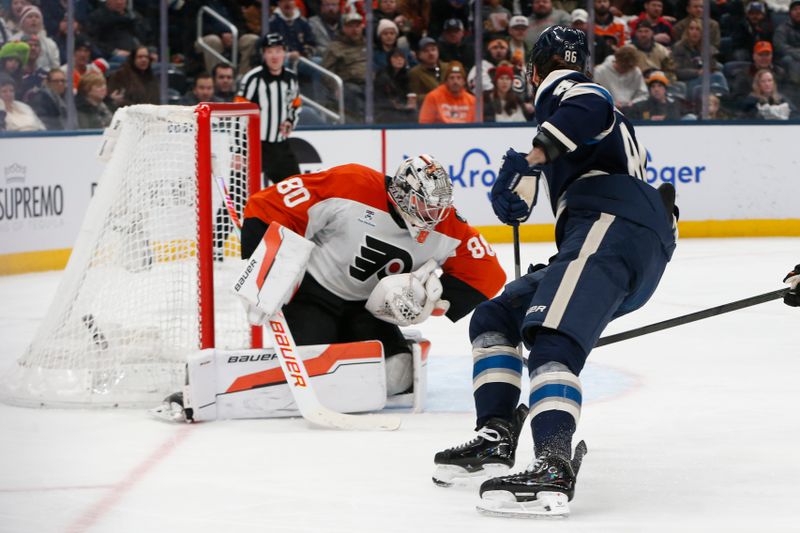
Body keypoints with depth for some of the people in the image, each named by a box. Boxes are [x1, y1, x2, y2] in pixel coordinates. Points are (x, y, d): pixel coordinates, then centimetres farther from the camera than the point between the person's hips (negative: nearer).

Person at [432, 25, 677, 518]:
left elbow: (591, 109, -15)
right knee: (494, 318, 19)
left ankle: (553, 470, -48)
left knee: (551, 341, -29)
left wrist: (535, 156, -24)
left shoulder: (561, 87, 10)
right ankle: (495, 439, 10)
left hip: (611, 224, -10)